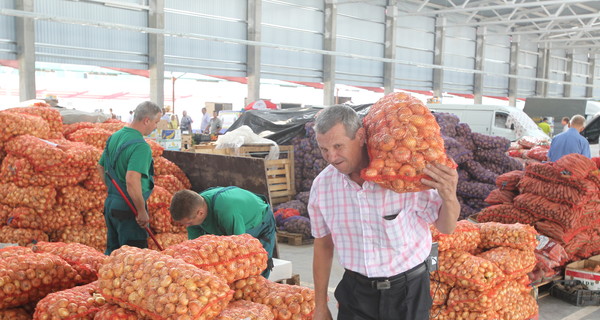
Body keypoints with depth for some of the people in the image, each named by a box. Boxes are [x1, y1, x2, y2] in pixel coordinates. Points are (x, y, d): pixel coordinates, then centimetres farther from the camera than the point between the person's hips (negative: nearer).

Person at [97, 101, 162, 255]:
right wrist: (142, 211, -22)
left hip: (110, 203, 9)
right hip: (128, 208, -9)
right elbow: (132, 181, -30)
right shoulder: (141, 146, -20)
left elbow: (101, 166, 20)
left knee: (112, 253, 19)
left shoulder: (114, 137, 9)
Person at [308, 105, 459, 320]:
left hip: (407, 289, -2)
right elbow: (323, 245, 5)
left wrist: (449, 197, -30)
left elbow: (445, 227, -7)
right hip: (356, 292, 2)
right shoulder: (322, 185, -8)